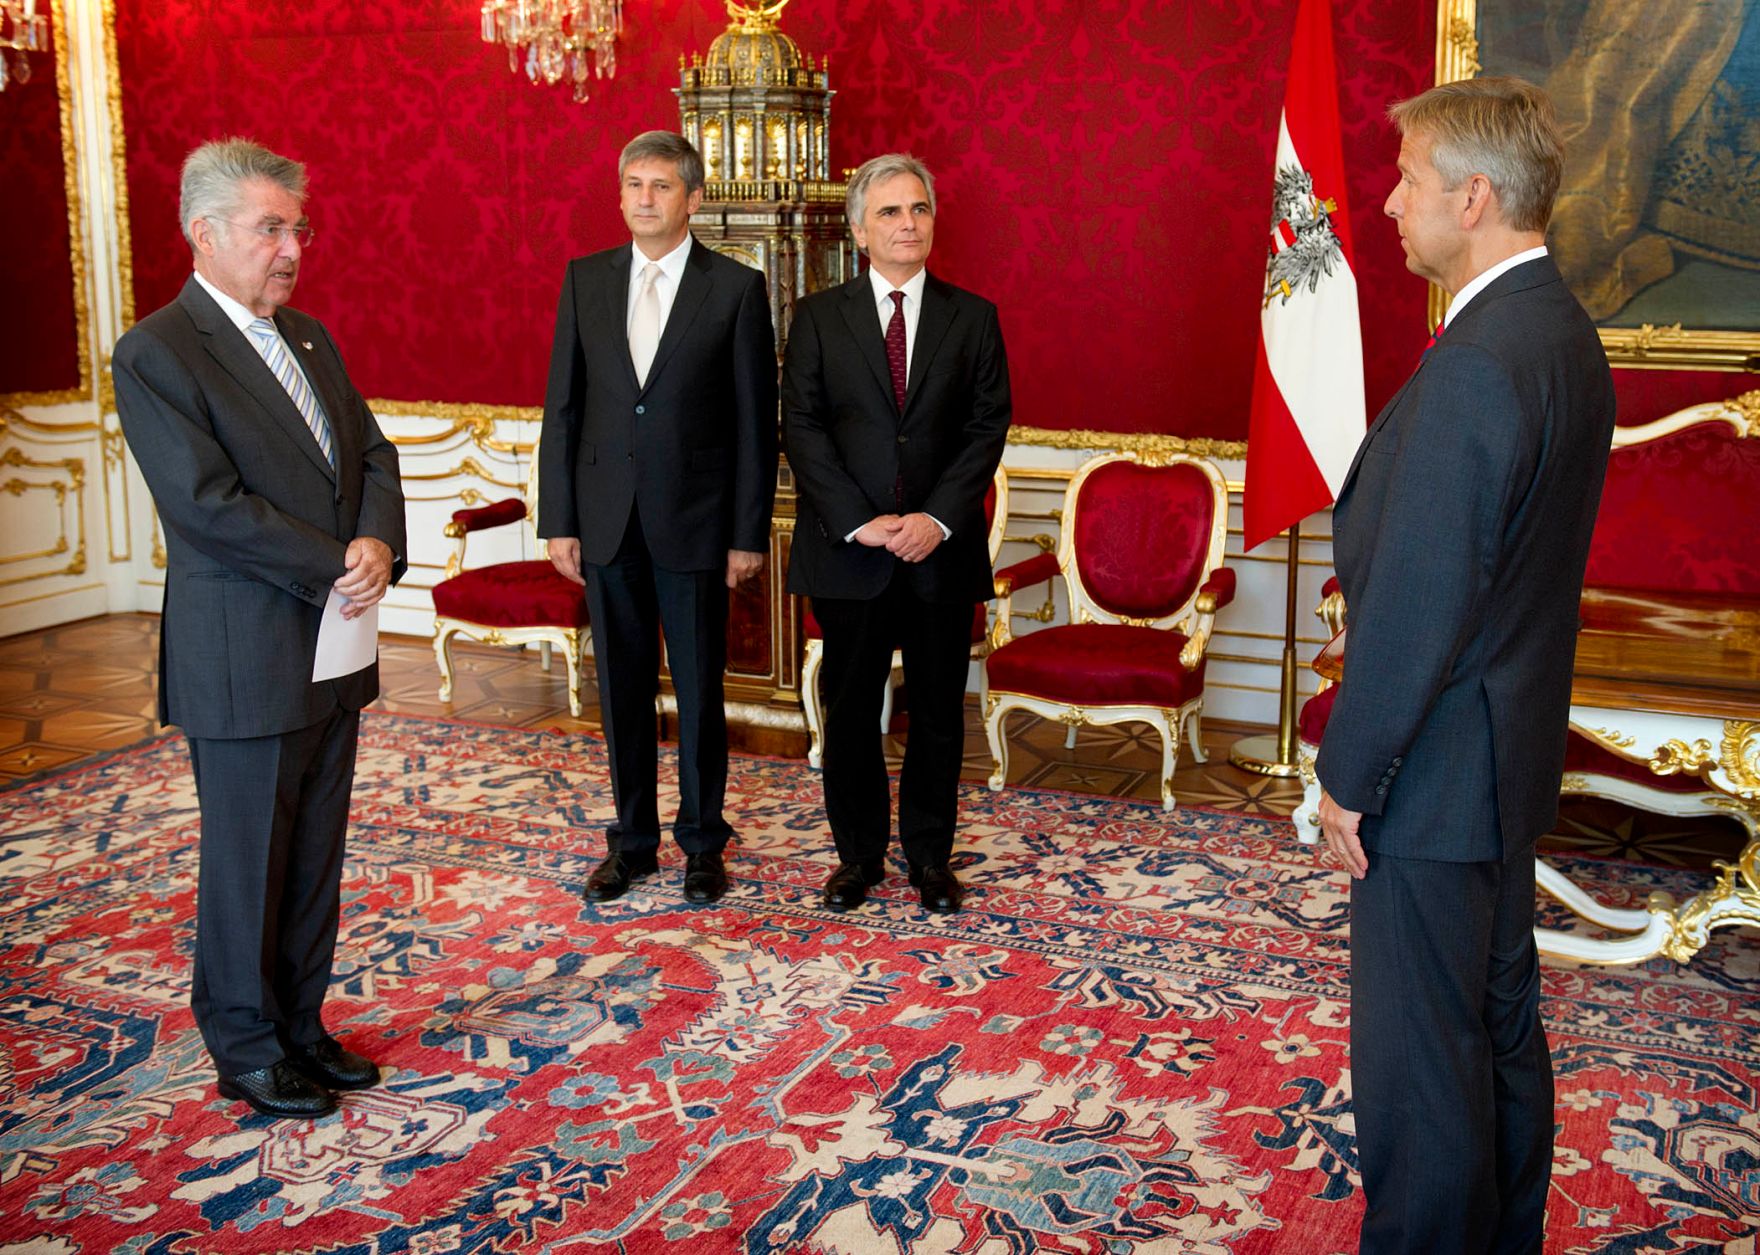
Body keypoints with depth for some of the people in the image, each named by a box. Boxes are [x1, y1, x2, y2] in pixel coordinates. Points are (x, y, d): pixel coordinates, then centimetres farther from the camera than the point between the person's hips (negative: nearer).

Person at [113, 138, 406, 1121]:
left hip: (333, 649, 7)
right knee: (247, 862, 6)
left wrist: (380, 543, -10)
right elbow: (210, 505, -19)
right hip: (244, 662, -7)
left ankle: (302, 1024, 29)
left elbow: (372, 455, 11)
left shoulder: (309, 338, 12)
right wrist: (335, 569, -16)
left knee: (317, 855, 15)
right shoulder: (156, 355, -12)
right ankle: (247, 1047, 22)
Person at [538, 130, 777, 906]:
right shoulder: (585, 280, 6)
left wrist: (749, 532, -7)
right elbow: (562, 406, 6)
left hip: (693, 521, -3)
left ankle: (703, 843, 22)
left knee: (699, 691, 7)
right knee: (623, 690, 12)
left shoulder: (735, 288, -4)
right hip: (607, 520, 3)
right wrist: (558, 519, 1)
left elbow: (755, 420, -4)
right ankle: (632, 839, 25)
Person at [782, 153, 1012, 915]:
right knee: (851, 710, 8)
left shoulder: (972, 317, 6)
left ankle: (929, 853, 23)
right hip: (846, 548, 0)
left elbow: (987, 426, 0)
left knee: (938, 710, 8)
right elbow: (802, 429, -3)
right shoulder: (818, 317, 4)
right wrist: (860, 522, -14)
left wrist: (937, 517, -13)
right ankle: (858, 853, 23)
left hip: (941, 548, 1)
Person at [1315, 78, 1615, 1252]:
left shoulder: (1478, 363, -24)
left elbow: (1419, 605, -23)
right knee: (1503, 1030, 22)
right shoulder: (1564, 332, 8)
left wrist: (1350, 776, -13)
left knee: (1418, 1060, 3)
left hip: (1437, 769, -10)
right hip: (1511, 755, 10)